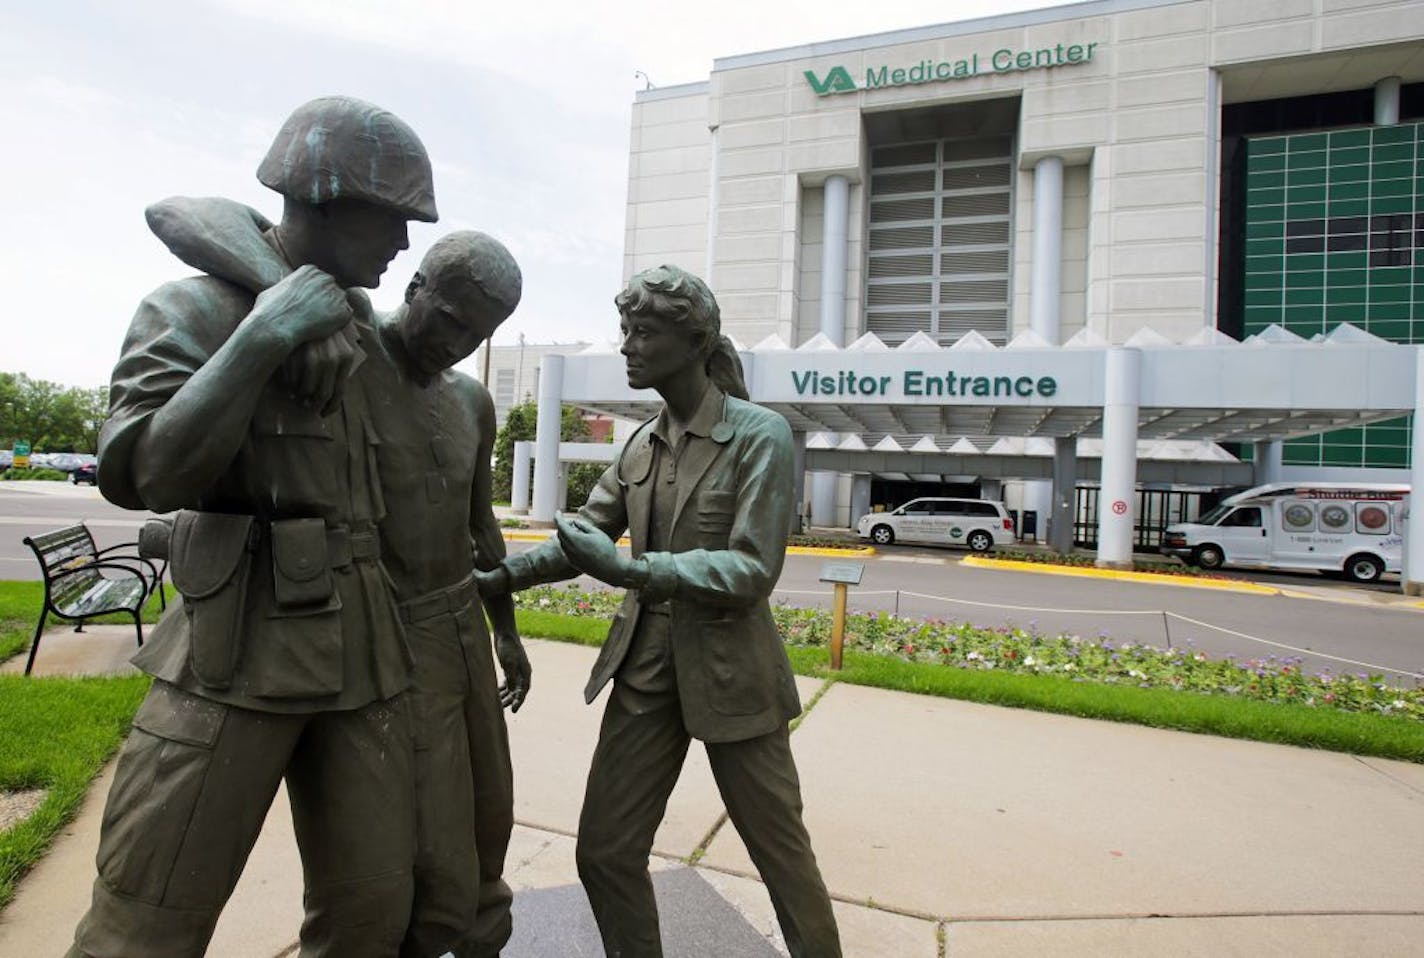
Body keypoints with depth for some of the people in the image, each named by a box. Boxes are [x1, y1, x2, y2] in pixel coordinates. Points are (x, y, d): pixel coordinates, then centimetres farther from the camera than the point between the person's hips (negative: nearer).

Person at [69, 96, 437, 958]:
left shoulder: (366, 325, 13)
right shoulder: (191, 311, -3)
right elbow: (138, 473, -17)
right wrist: (260, 337, -20)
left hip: (364, 657, 5)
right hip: (237, 655, -4)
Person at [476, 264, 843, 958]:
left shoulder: (760, 435, -12)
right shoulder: (643, 443, 6)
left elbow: (752, 570, -19)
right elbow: (583, 537, 6)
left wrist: (630, 570, -28)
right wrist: (495, 578, -7)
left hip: (729, 672, -5)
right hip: (645, 667, 5)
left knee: (780, 850, 11)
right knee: (604, 850, 10)